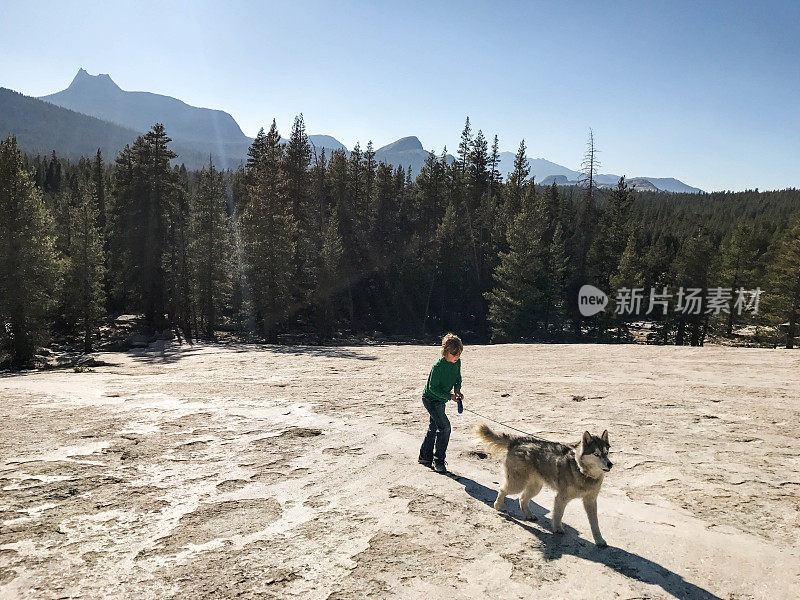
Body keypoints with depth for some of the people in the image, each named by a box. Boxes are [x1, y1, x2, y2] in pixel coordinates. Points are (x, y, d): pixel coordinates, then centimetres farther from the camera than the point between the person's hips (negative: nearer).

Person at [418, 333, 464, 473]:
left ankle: (425, 456, 33)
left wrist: (457, 390, -8)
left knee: (434, 427, 17)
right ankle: (438, 461, -3)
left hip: (441, 400, 8)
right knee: (444, 426, -16)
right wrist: (449, 396, -24)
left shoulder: (457, 362, -7)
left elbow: (458, 378, 10)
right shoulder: (438, 366, -29)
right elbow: (433, 387, -23)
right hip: (430, 399, -8)